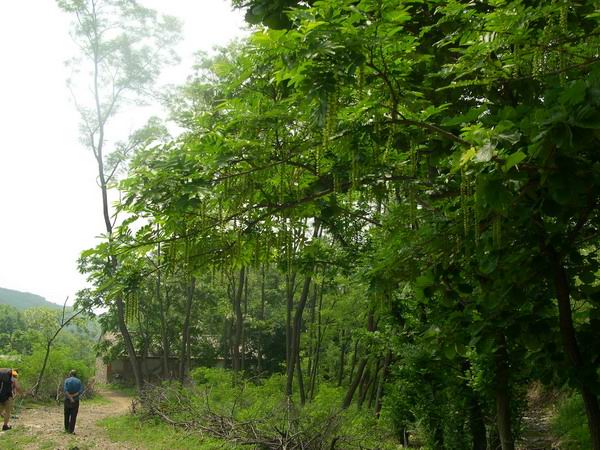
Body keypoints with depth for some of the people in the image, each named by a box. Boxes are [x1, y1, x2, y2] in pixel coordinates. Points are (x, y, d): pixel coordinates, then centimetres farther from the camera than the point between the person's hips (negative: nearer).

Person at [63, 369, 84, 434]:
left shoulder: (67, 380, -2)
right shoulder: (79, 381, 2)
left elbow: (65, 390, -15)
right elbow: (81, 390, -10)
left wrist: (70, 398, -16)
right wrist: (73, 395, -13)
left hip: (67, 400, 0)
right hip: (76, 401, 0)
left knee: (67, 415, 16)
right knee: (73, 416, 3)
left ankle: (66, 428, 23)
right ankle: (71, 430, -2)